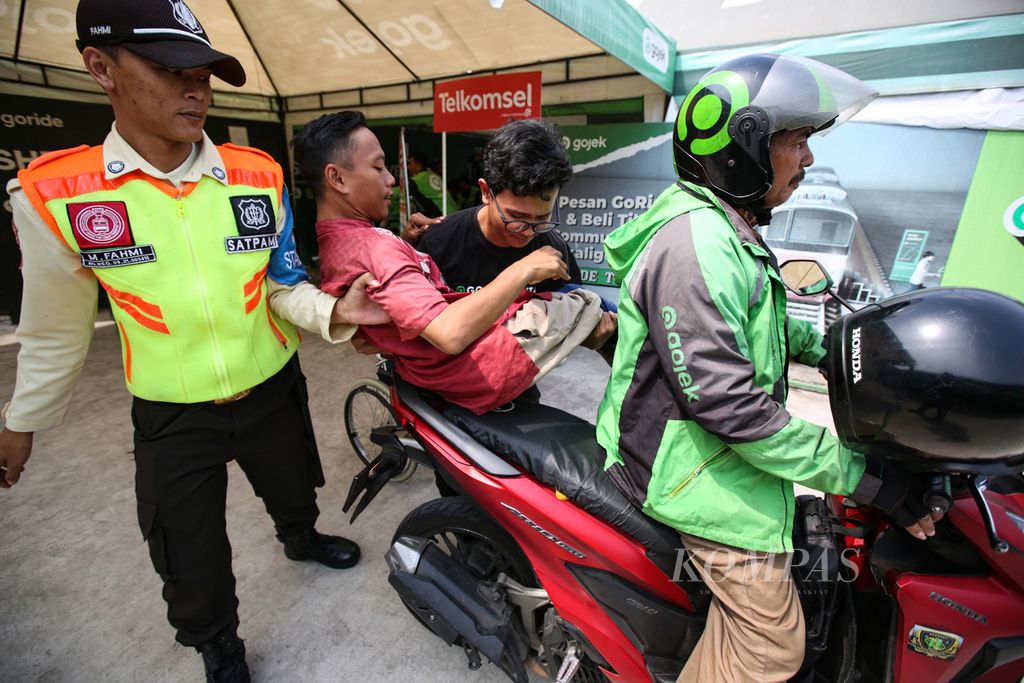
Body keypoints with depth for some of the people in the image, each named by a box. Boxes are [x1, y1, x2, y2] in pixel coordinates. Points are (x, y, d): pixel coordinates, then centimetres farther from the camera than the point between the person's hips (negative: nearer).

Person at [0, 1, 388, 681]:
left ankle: (301, 539, 65)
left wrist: (333, 312, -24)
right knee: (191, 563, 16)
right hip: (172, 416, -1)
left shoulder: (259, 175, -10)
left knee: (295, 496, 28)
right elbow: (56, 329, -1)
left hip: (273, 391, 2)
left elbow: (282, 286, -4)